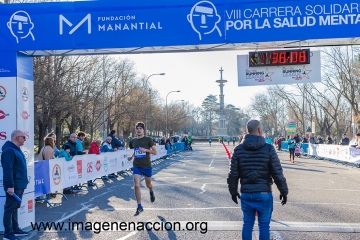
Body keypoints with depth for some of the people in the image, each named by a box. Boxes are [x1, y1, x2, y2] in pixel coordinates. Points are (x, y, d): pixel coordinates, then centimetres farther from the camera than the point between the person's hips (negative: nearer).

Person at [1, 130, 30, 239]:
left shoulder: (16, 149, 16)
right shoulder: (9, 150, -16)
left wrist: (23, 182, 21)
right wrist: (10, 185, -25)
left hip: (19, 185, 10)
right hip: (14, 186, -10)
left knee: (15, 207, 16)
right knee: (10, 208, -4)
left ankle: (15, 229, 24)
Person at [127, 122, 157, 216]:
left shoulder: (148, 139, -7)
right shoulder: (134, 141, 6)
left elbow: (155, 152, -7)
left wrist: (145, 150, -22)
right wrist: (132, 156, 4)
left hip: (147, 166, -2)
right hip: (136, 166, 2)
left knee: (148, 184, 16)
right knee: (136, 186, -10)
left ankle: (151, 192, 54)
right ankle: (139, 207, -2)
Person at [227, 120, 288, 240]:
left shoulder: (238, 149, -1)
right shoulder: (268, 149, -8)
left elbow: (233, 174, 2)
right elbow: (278, 173, -7)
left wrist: (233, 191, 14)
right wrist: (284, 191, 4)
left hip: (246, 193, 3)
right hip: (264, 194, -2)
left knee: (247, 224, 11)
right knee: (264, 225, 7)